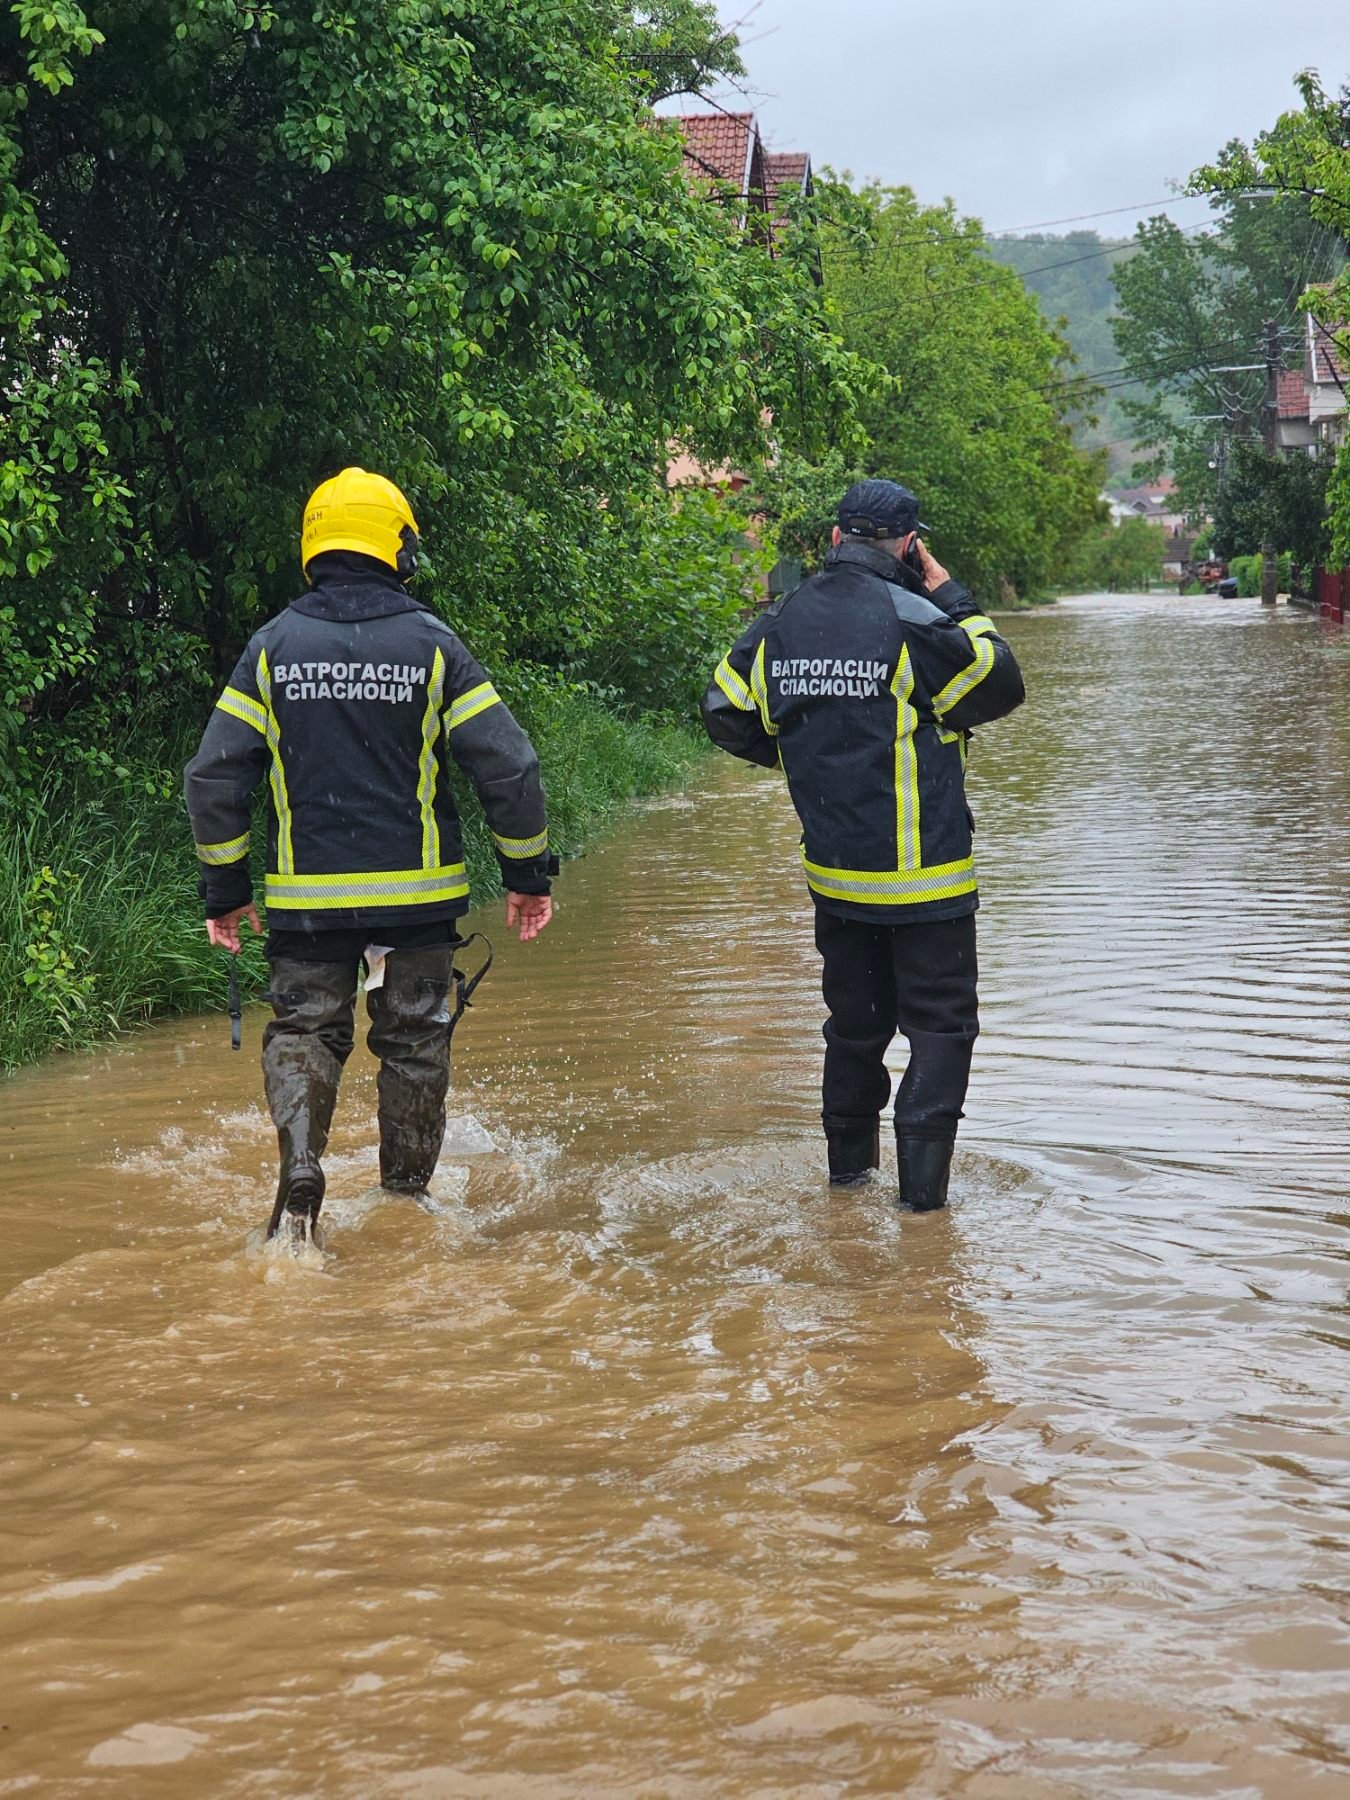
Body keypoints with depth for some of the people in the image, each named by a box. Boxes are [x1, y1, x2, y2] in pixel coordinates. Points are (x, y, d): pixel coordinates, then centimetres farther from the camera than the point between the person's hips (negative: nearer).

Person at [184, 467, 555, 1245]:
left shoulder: (272, 648, -1)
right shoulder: (432, 644, -4)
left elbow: (214, 778, -1)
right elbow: (509, 767, -6)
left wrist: (225, 888, 9)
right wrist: (529, 873, 6)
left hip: (306, 895, 1)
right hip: (418, 890, 0)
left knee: (305, 1029, 11)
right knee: (415, 1039, 14)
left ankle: (300, 1167, -12)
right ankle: (405, 1202, 21)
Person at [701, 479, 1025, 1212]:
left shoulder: (778, 627, 1)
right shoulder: (914, 620, -16)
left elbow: (725, 713, 9)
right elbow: (1003, 687, -5)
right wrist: (953, 598, 1)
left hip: (834, 874, 6)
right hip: (925, 876, -6)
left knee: (855, 1019, 20)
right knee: (941, 1023, 3)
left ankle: (849, 1164, 30)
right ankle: (921, 1180, -4)